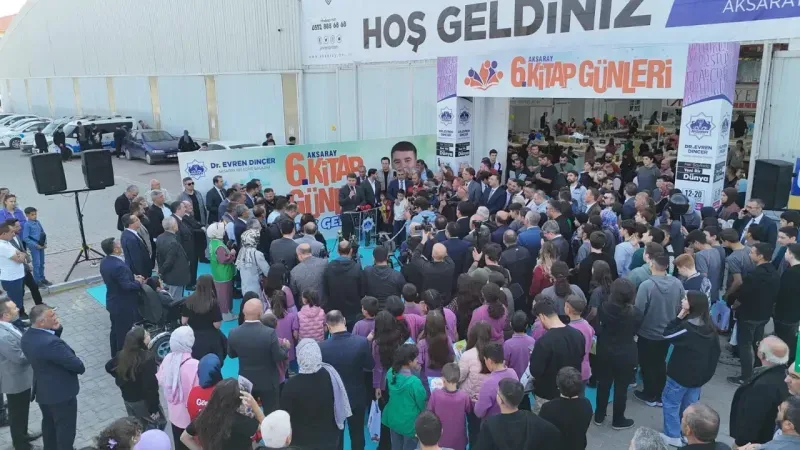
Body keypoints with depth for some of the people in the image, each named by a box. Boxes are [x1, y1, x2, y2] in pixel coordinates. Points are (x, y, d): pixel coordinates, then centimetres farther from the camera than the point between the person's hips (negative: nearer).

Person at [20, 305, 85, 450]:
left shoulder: (27, 336, -8)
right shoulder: (51, 343, -36)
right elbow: (76, 364, -24)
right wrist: (81, 368, -6)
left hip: (42, 390, 9)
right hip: (61, 393, -9)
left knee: (49, 422, 29)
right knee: (66, 427, 12)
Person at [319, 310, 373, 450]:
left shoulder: (322, 347, -23)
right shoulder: (362, 342, -21)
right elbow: (370, 366, -6)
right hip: (357, 397, 1)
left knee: (336, 436, 20)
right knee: (357, 435, 20)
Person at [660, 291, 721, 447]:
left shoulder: (688, 327, -24)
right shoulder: (708, 326, 2)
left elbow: (667, 335, -14)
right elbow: (715, 351, 10)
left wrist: (680, 315, -16)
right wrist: (708, 372, 19)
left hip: (682, 373, -8)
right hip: (700, 374, 8)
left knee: (670, 401, 6)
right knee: (690, 404, 18)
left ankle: (673, 436, 10)